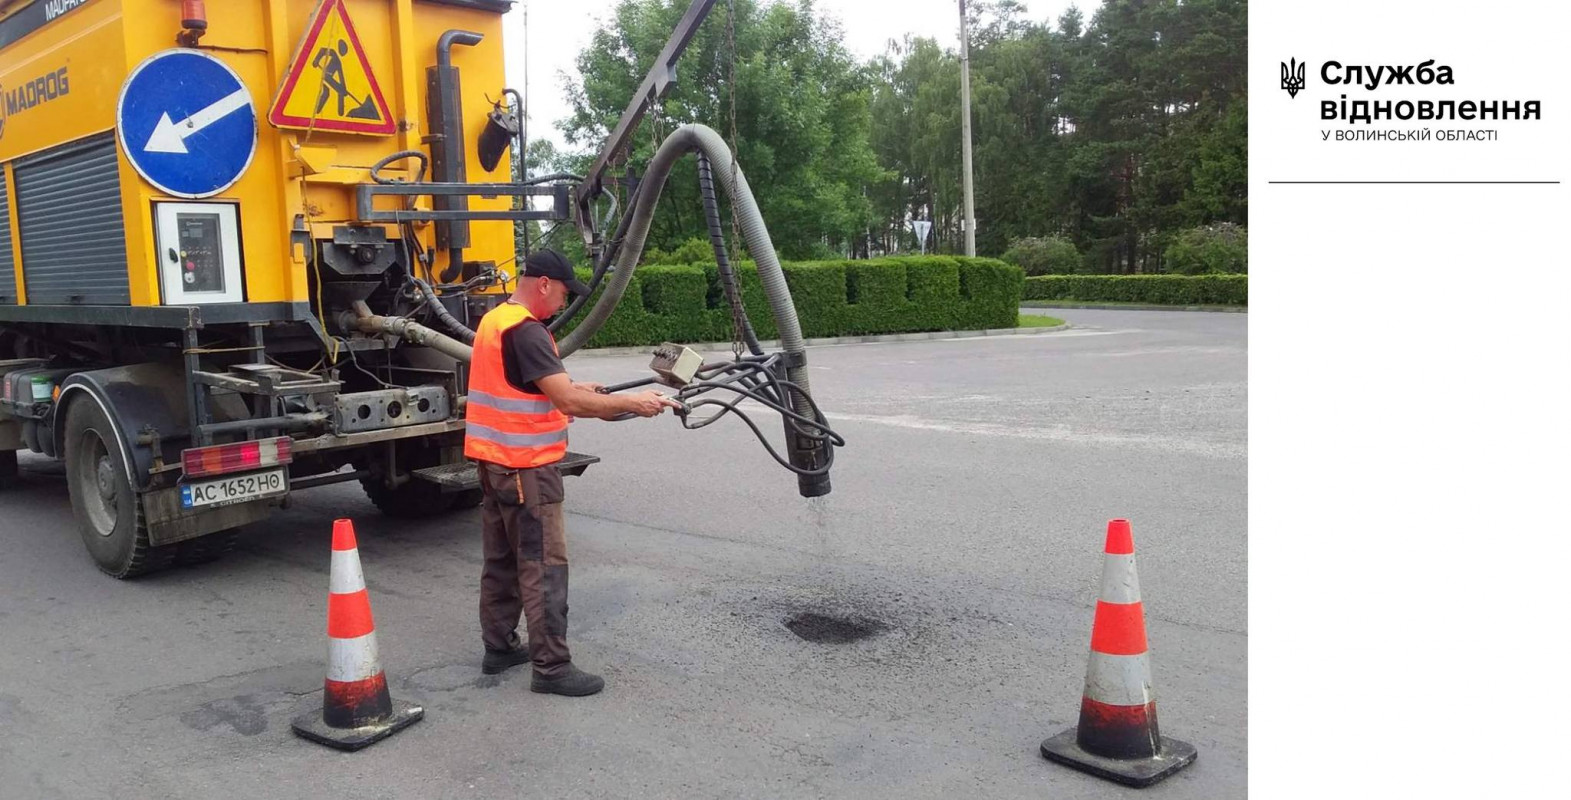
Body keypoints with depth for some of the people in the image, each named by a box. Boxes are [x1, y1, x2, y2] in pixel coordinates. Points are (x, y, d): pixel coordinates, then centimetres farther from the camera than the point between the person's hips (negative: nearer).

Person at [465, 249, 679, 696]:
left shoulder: (494, 320, 12)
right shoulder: (526, 331, -20)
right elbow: (568, 402, -25)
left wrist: (572, 389, 12)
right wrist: (632, 403, -20)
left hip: (496, 461, 10)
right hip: (526, 467, -10)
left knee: (502, 559, 17)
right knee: (544, 565, -5)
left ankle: (499, 647, 26)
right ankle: (551, 667, -1)